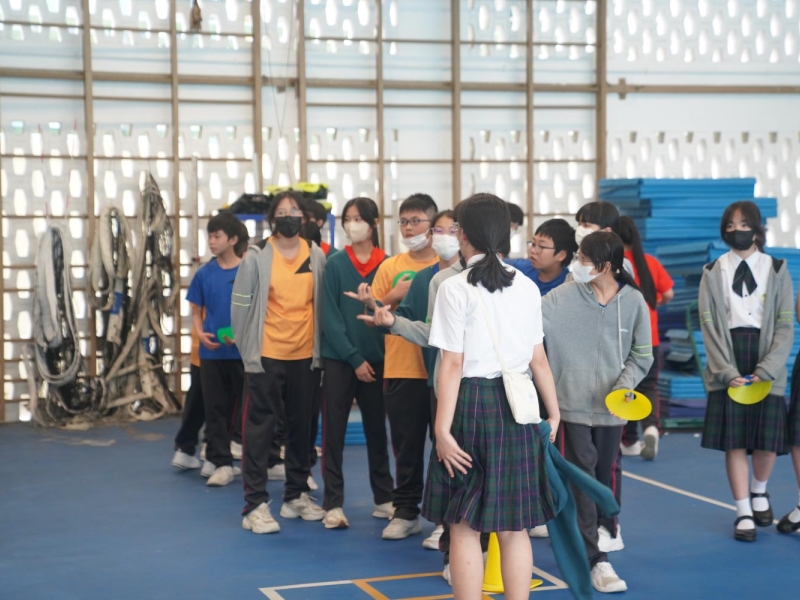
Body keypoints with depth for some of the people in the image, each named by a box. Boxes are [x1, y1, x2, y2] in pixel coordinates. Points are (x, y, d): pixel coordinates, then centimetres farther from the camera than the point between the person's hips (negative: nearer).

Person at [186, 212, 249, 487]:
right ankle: (222, 463, 11)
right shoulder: (204, 273, 4)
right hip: (212, 351, 3)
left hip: (243, 351, -3)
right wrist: (200, 333, -8)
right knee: (215, 408, 5)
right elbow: (196, 311, 11)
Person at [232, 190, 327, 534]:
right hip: (266, 356, -4)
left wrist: (319, 346, 7)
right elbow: (241, 306, -3)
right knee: (260, 428, -2)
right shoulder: (257, 257, -6)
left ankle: (296, 496, 24)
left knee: (301, 426, 12)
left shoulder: (316, 257, 4)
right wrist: (248, 349, -2)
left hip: (304, 355, 4)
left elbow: (323, 304, 10)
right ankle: (255, 505, 0)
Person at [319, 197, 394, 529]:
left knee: (376, 429, 11)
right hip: (339, 360, -1)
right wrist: (354, 359, -11)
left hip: (376, 359, 2)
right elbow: (330, 316, -6)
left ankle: (383, 499, 20)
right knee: (334, 431, 0)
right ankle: (333, 504, 4)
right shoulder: (335, 264, -3)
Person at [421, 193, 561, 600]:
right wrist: (554, 412, 17)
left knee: (465, 528, 6)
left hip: (471, 402, -4)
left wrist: (443, 428, -12)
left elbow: (452, 365, -12)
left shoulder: (456, 288, -8)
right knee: (513, 529, 11)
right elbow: (538, 359, 8)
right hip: (517, 405, 4)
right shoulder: (526, 287, 6)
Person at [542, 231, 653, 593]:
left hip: (611, 407, 2)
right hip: (572, 405, -2)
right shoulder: (564, 297, -7)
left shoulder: (633, 302, -3)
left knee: (605, 477, 14)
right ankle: (597, 560, -1)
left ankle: (601, 537, 33)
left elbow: (642, 355, 4)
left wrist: (625, 384, -11)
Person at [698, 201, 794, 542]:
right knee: (734, 440, -2)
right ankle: (744, 512, 10)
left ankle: (759, 491, 28)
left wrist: (764, 372, -13)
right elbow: (709, 325, 0)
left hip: (766, 363, 0)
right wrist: (727, 372, -12)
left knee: (767, 440, -2)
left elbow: (786, 327, -1)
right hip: (728, 364, 0)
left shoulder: (776, 271, 5)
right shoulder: (713, 273, 6)